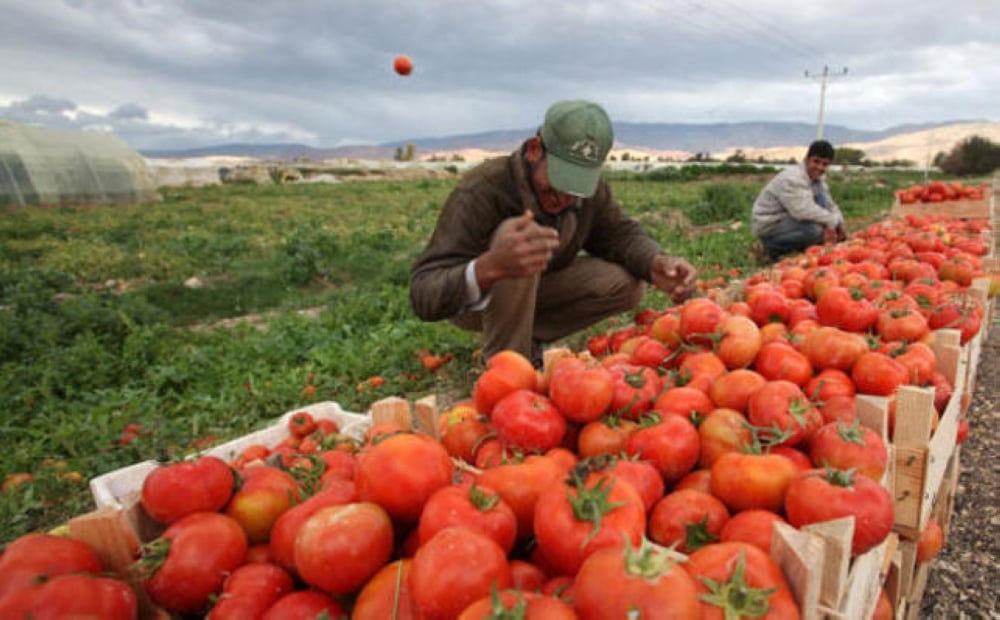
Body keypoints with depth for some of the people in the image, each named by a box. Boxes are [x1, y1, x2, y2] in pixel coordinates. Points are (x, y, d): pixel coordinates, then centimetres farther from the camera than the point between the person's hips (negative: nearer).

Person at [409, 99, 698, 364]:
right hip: (470, 301, -5)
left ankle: (529, 339, 1)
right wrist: (490, 267, -60)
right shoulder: (480, 192, -33)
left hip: (533, 292, 6)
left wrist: (655, 263, -28)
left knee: (628, 284, -13)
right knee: (517, 232, -36)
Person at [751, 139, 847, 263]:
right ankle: (775, 249, -8)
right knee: (814, 229, -30)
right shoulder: (792, 178, -21)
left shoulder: (818, 179, 9)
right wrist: (833, 221, -21)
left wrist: (839, 224, -3)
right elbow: (804, 211, -31)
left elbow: (830, 205, 13)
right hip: (769, 226, -9)